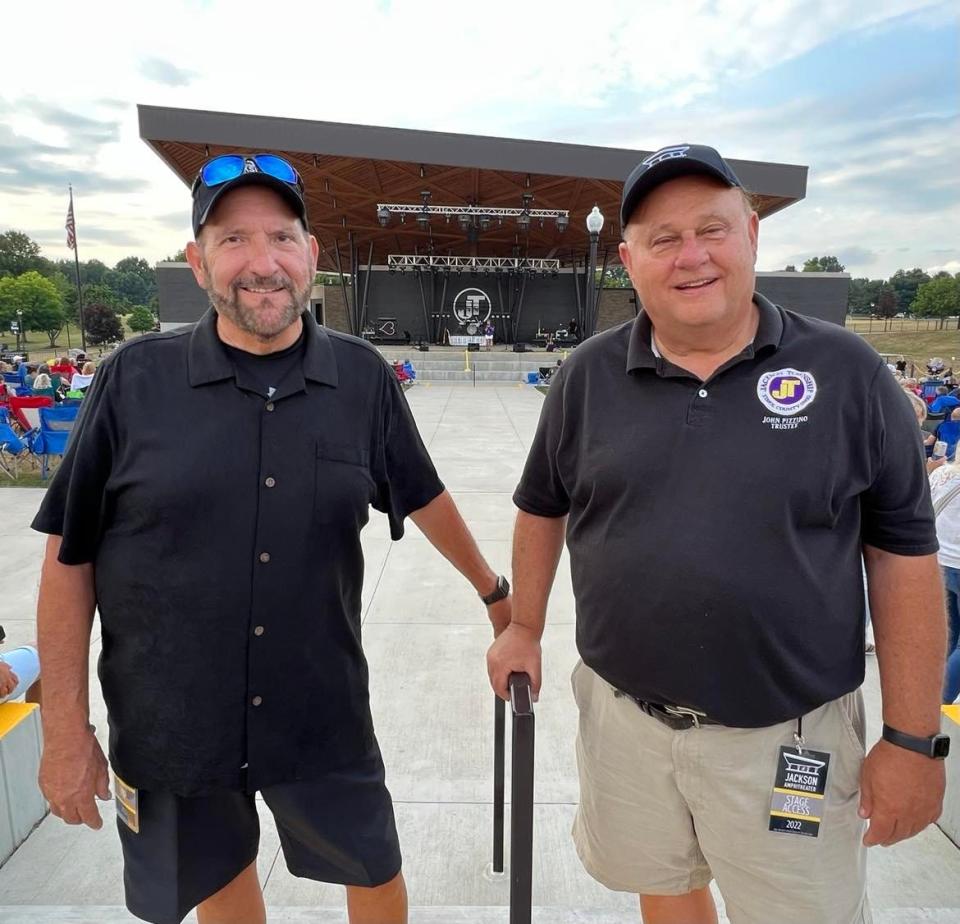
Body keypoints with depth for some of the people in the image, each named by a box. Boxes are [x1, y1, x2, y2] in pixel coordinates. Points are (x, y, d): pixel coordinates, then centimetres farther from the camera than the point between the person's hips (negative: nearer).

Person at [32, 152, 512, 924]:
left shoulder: (363, 378, -7)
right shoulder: (133, 379, -11)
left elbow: (423, 496, 6)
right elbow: (70, 557, -5)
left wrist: (492, 588, 17)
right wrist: (65, 728, -3)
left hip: (322, 714, 0)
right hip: (165, 724, 1)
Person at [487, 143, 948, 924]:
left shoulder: (846, 371, -9)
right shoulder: (588, 376, -3)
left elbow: (903, 553, -6)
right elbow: (542, 508, 9)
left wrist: (913, 738, -5)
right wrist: (524, 629, 10)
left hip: (788, 733, -1)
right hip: (622, 715, 2)